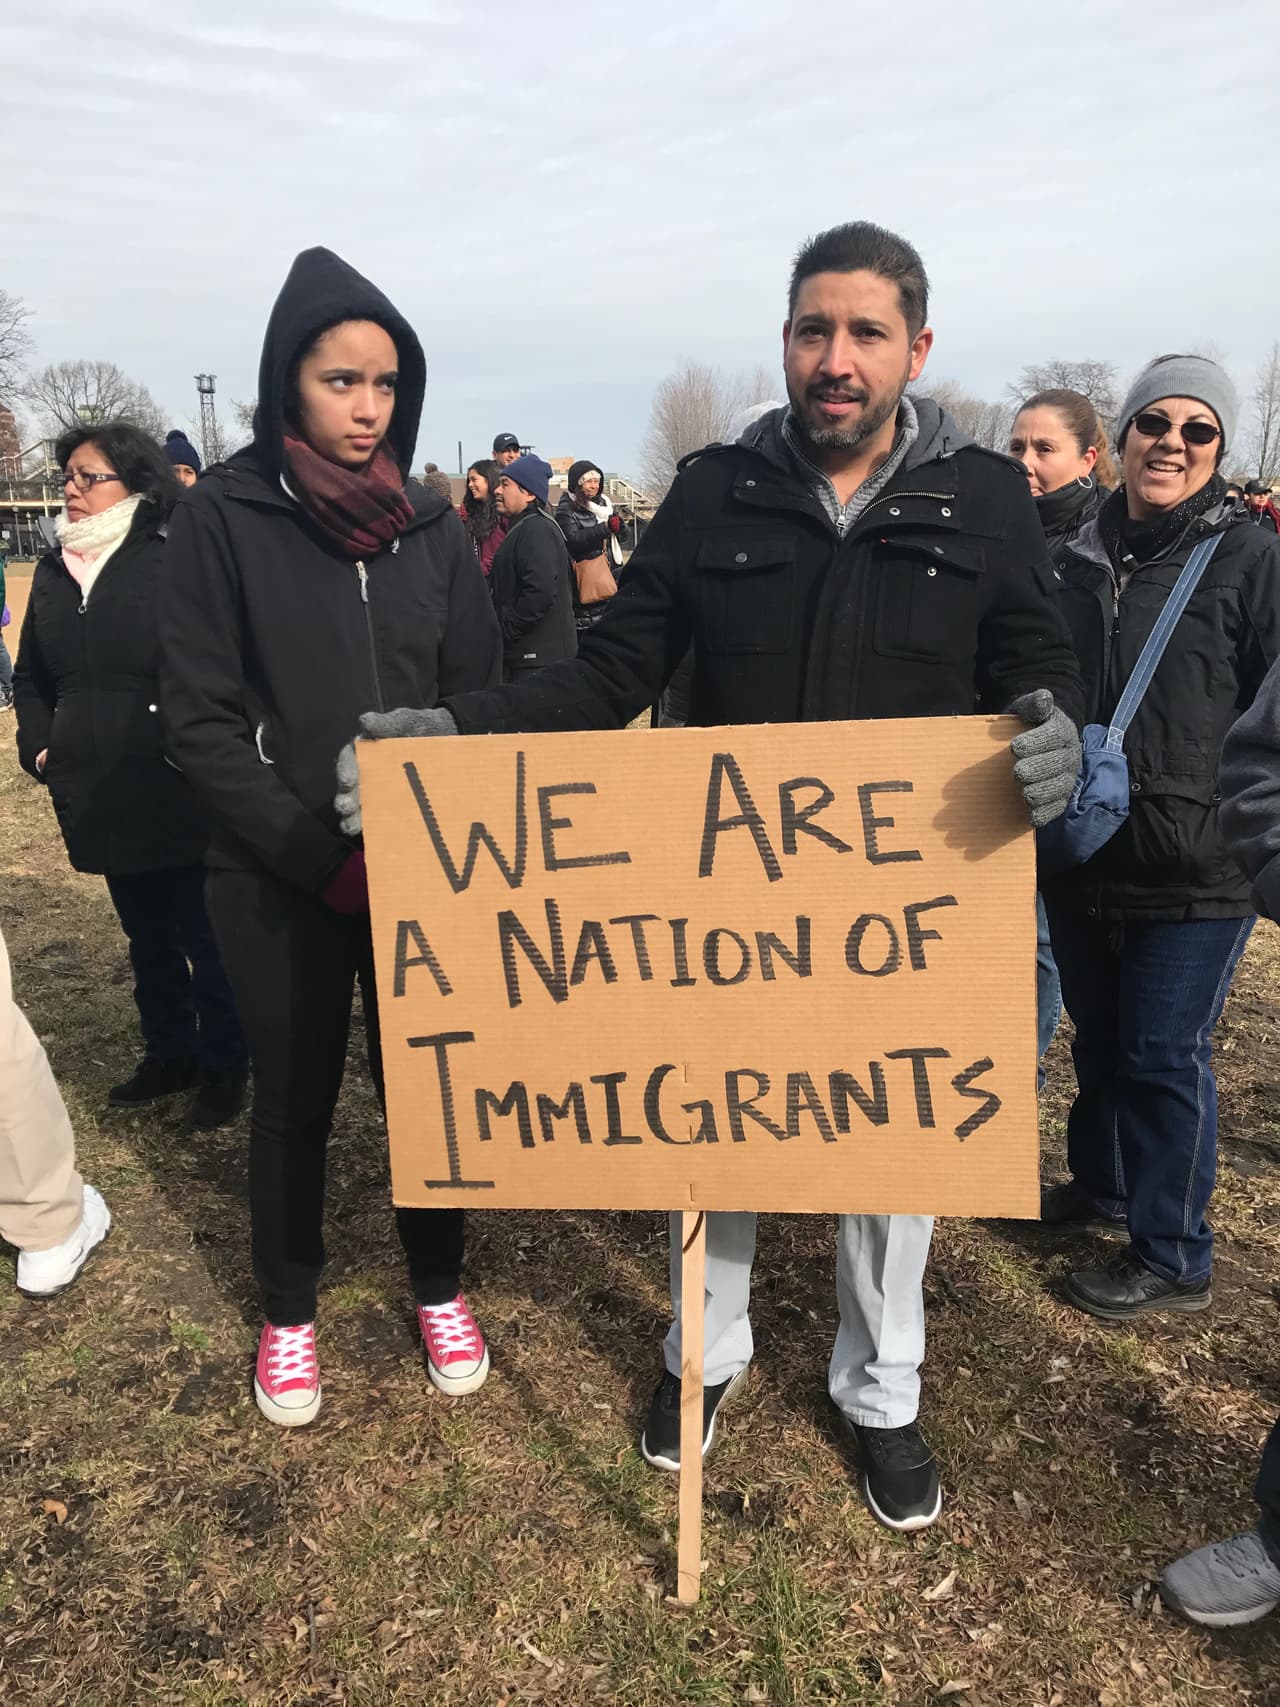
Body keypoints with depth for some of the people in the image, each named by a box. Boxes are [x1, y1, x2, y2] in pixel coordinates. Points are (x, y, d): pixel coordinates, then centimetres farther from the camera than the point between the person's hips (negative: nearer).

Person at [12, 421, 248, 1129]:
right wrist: (38, 747, 6)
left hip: (176, 791, -6)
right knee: (147, 936, 19)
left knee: (204, 937, 5)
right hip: (98, 794, 6)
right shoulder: (53, 569, 9)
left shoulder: (174, 563, -10)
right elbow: (31, 677, 17)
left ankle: (223, 1069, 19)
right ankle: (169, 1055, 34)